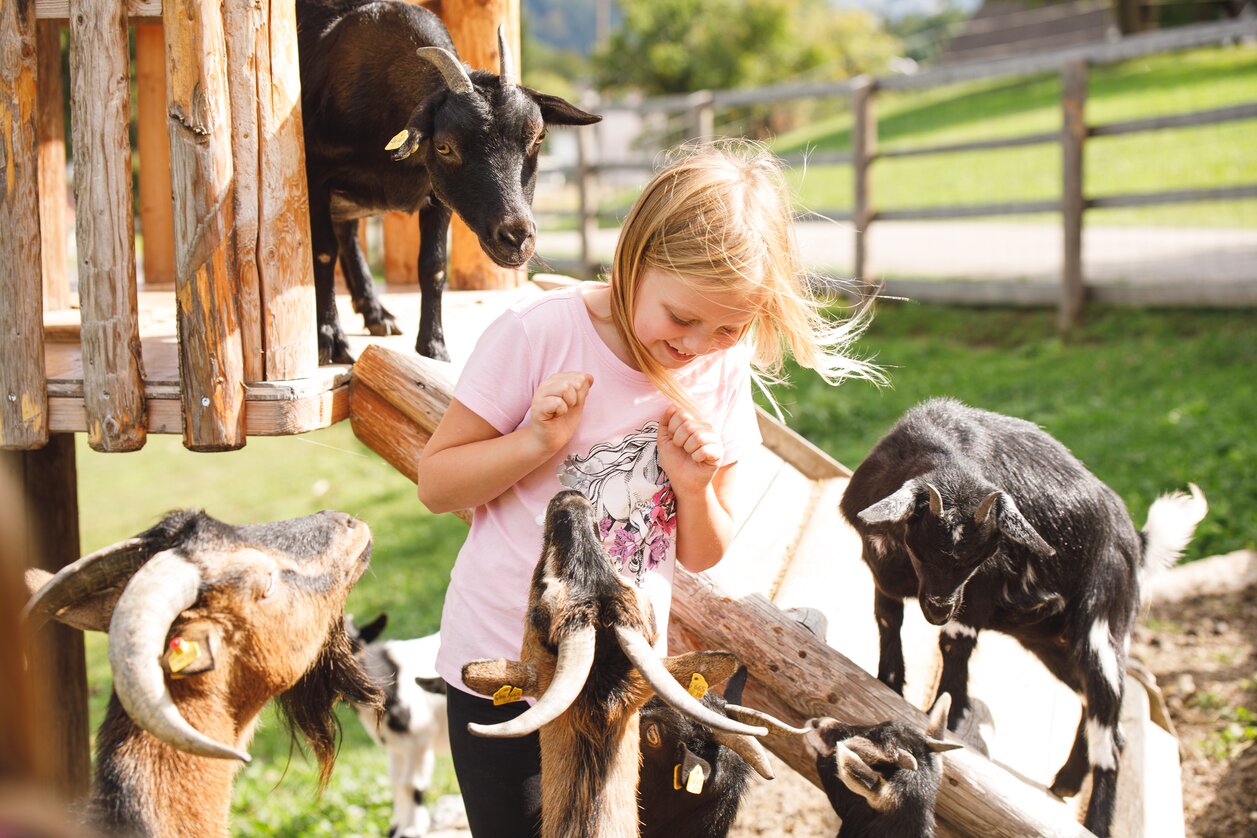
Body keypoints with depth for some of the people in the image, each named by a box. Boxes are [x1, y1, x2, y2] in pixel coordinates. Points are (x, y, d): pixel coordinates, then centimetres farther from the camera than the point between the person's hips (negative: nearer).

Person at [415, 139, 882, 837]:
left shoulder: (725, 370, -3)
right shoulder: (539, 335, -16)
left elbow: (701, 556, 6)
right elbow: (436, 483, -8)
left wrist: (694, 486, -15)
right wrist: (537, 443, -24)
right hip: (502, 671, -3)